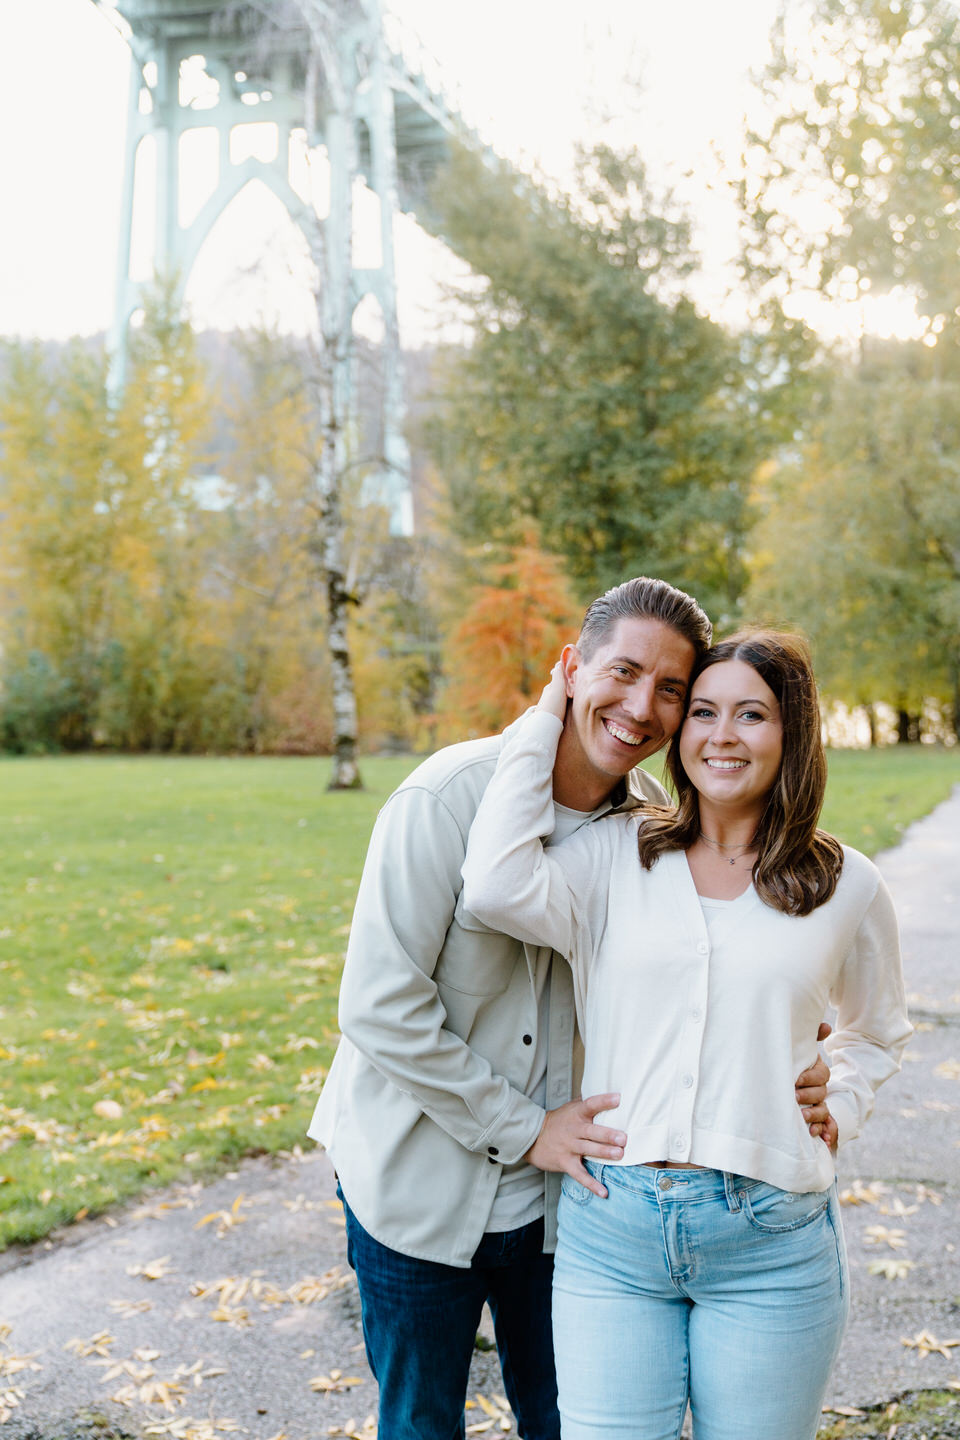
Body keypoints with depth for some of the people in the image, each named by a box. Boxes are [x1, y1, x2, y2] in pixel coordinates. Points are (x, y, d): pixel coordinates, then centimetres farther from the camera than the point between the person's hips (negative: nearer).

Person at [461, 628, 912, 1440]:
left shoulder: (846, 886, 6)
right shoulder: (615, 855, 2)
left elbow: (876, 1033, 22)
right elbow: (497, 886, -18)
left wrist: (833, 1116, 4)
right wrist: (545, 721, -6)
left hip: (771, 1243, 1)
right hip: (613, 1227, 0)